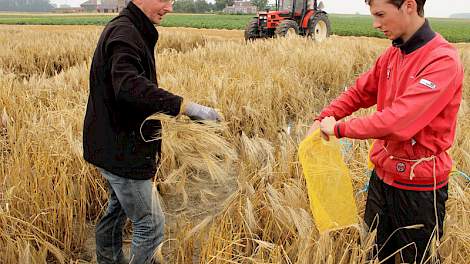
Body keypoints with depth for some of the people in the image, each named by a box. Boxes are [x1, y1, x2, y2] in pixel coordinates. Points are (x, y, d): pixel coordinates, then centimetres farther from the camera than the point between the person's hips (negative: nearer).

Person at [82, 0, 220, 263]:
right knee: (151, 224, -2)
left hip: (113, 146, 11)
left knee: (120, 207, 27)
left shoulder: (128, 29, 12)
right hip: (122, 150, -11)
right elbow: (128, 85, -38)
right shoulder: (124, 32, -21)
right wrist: (185, 106, -44)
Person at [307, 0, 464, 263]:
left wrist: (339, 128, -19)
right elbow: (359, 92, 12)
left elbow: (398, 120, -30)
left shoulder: (443, 60, -22)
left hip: (419, 185, -6)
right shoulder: (392, 55, 1)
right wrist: (321, 119, -2)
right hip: (383, 174, 7)